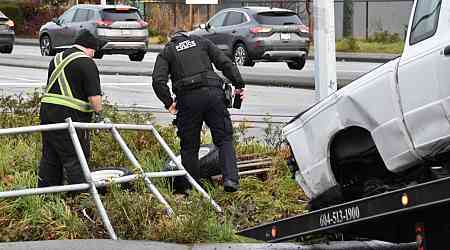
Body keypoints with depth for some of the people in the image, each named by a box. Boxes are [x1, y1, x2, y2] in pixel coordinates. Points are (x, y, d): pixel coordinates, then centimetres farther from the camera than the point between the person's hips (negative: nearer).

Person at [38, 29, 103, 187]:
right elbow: (94, 95, -12)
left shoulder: (57, 59, 19)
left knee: (50, 157, 14)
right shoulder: (86, 63, -8)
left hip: (46, 110, 8)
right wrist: (98, 113, 1)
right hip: (70, 115, -8)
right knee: (76, 158, -5)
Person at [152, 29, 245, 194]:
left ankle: (186, 187, 11)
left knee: (189, 146, 10)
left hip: (188, 98, 0)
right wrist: (239, 85, 12)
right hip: (213, 93, 0)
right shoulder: (202, 42, 21)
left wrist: (169, 103, 6)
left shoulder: (166, 52, 16)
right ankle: (230, 179, -12)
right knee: (224, 139, 5)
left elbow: (158, 81, 0)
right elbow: (225, 63, 10)